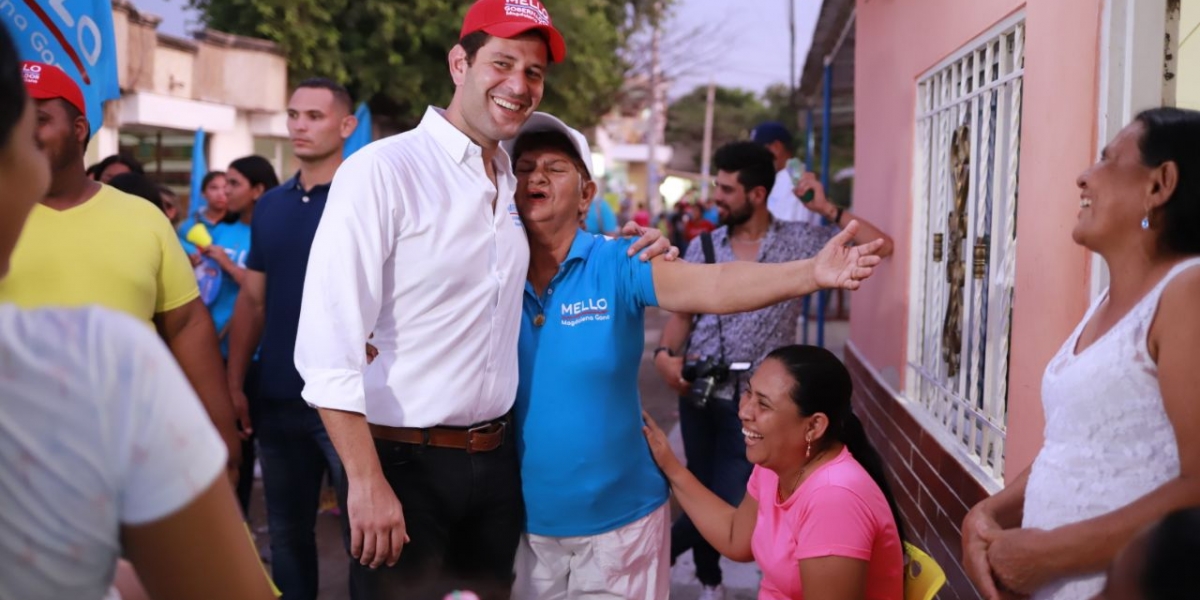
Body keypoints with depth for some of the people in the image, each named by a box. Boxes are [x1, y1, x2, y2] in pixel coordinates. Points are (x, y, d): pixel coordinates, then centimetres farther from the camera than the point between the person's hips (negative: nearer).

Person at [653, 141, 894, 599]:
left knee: (732, 501, -6)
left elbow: (880, 248, -3)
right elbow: (682, 312, 4)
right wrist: (666, 353, -15)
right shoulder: (703, 247, 5)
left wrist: (827, 209, -10)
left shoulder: (798, 242, -2)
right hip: (698, 391, 3)